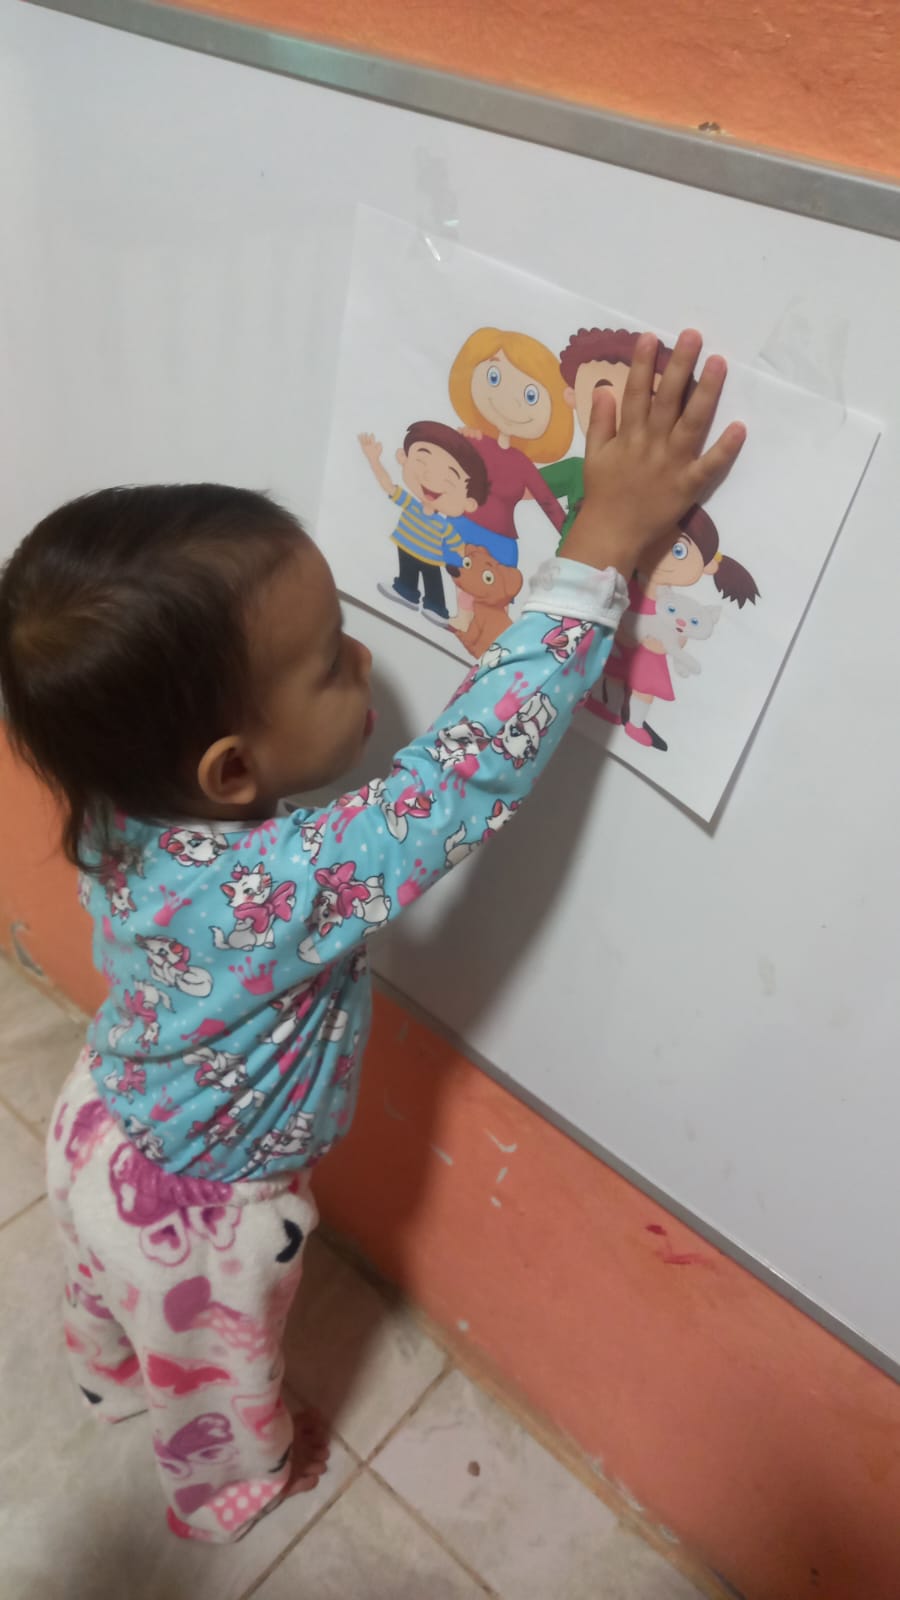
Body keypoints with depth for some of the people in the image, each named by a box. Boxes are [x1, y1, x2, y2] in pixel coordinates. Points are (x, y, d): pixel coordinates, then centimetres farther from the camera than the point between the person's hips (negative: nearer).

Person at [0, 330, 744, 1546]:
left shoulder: (123, 803, -25)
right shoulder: (276, 891, -47)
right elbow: (472, 766, -45)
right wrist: (603, 545, -44)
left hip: (103, 1137, 6)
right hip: (200, 1216, -6)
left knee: (115, 1292, 39)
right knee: (218, 1372, 29)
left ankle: (109, 1379, 72)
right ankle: (235, 1483, 62)